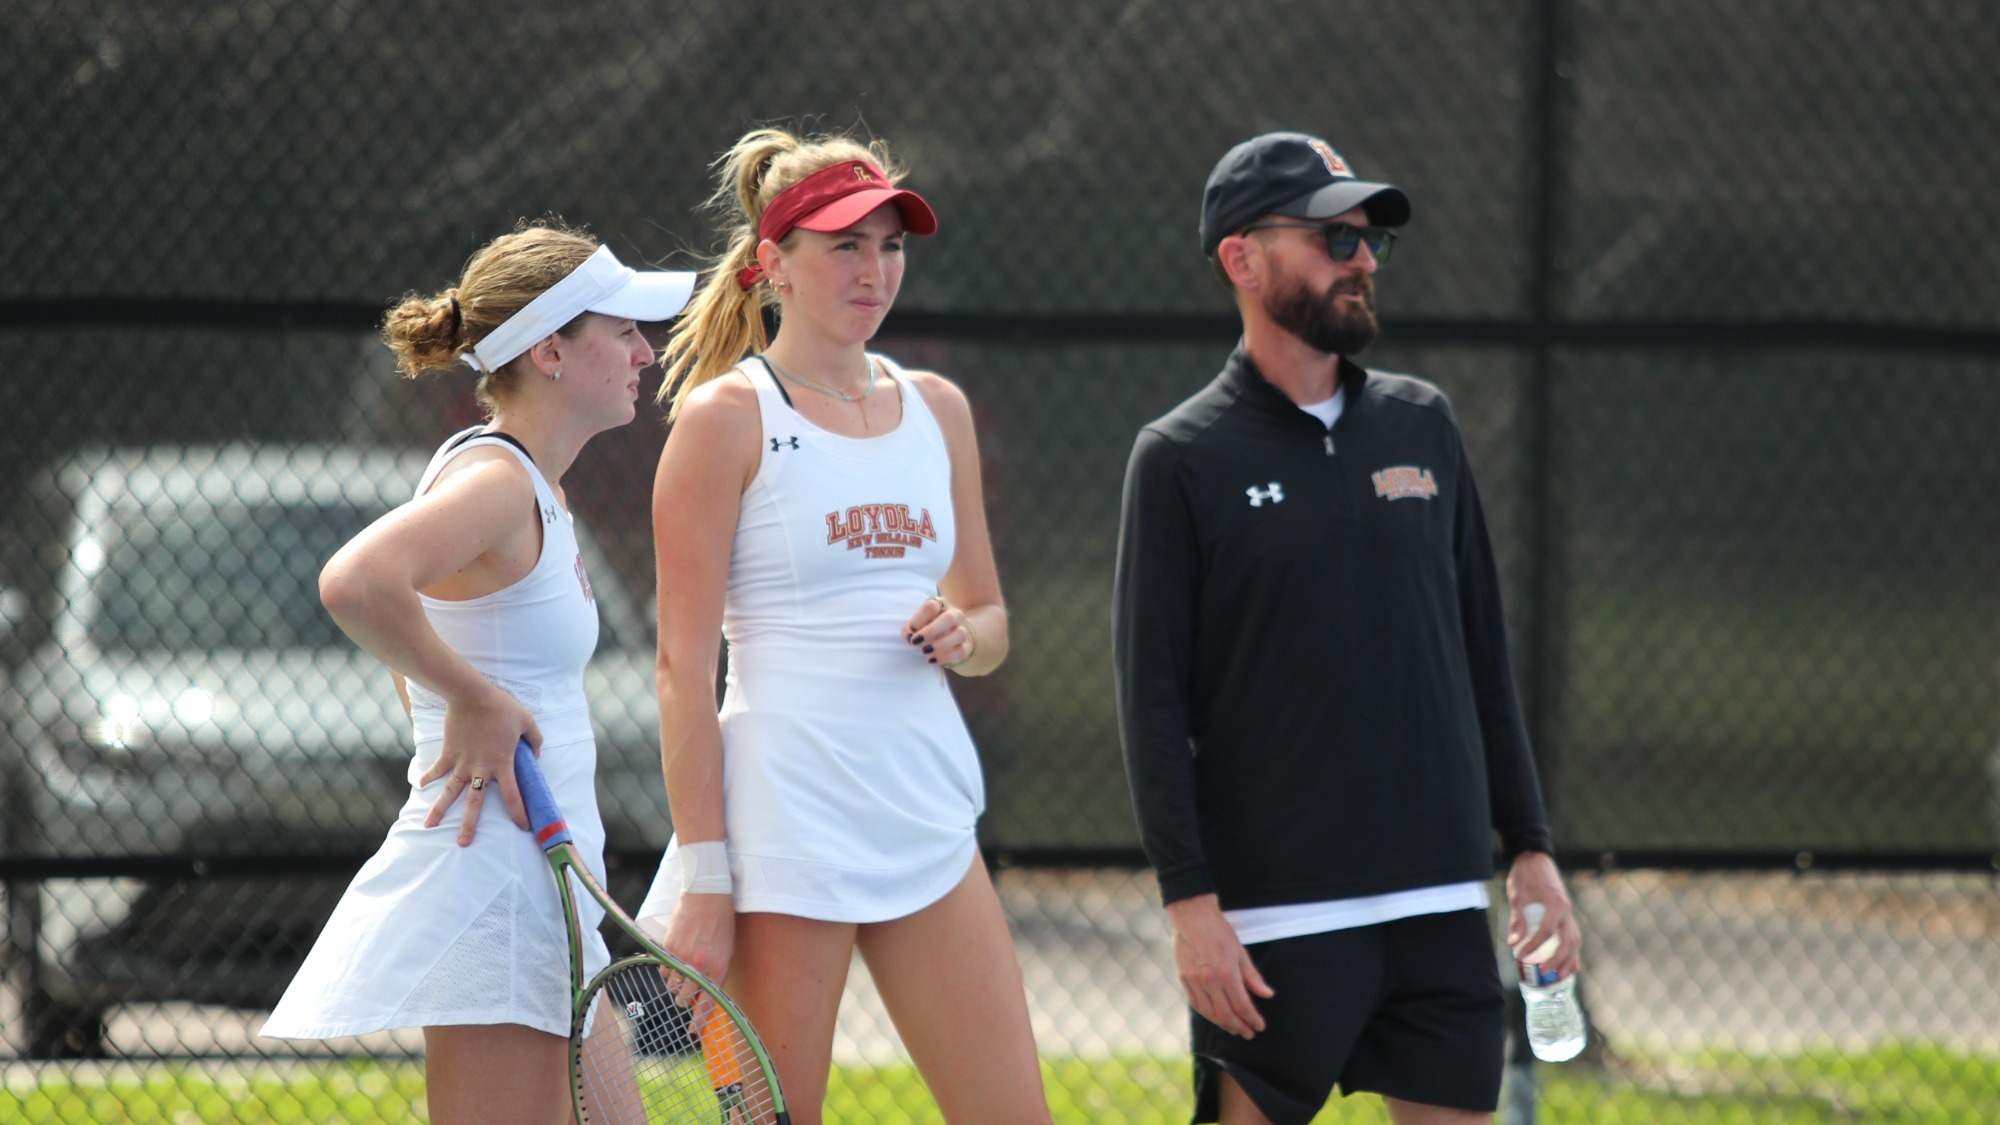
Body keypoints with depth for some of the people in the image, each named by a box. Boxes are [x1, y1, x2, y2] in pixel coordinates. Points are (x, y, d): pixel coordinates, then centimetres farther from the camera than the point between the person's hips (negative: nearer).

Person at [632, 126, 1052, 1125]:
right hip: (783, 824, -6)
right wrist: (702, 876, -14)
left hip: (926, 814, 6)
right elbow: (684, 665, -8)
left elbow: (991, 621, 22)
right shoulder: (726, 416, -4)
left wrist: (963, 634, -4)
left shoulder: (936, 408, 13)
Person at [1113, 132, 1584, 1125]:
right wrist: (1189, 900, -13)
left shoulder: (1421, 424, 12)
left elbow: (1482, 654, 16)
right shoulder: (1180, 460, -2)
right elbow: (1151, 700, -6)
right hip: (1274, 920, -5)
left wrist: (1529, 846, 11)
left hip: (1442, 904, 5)